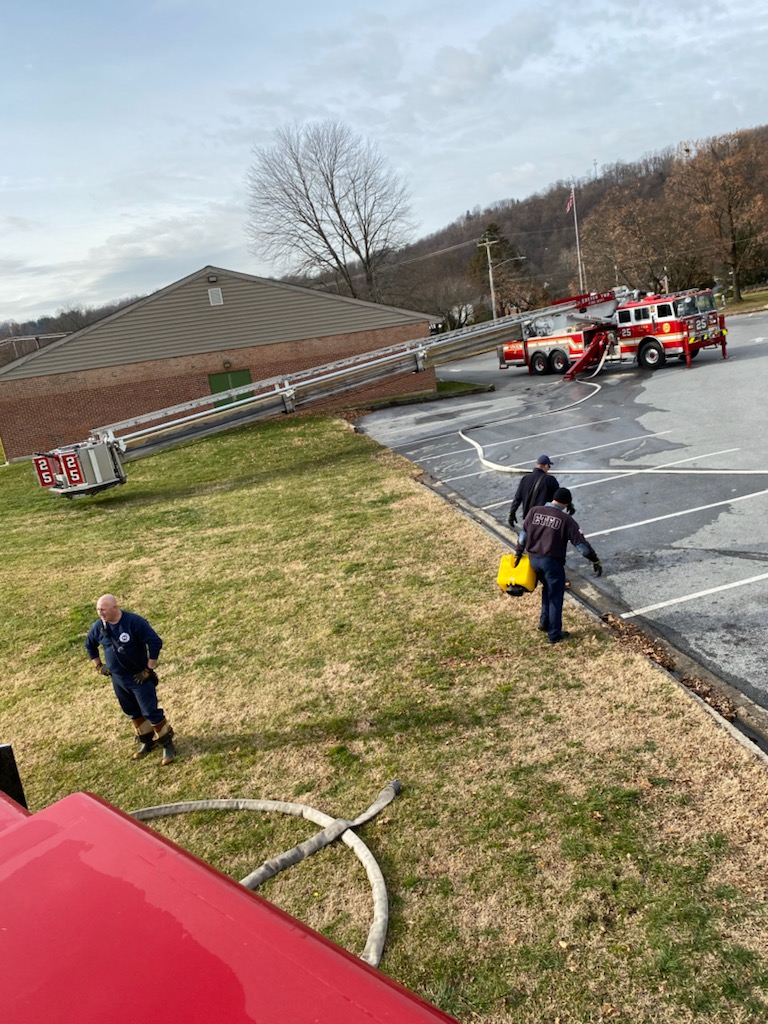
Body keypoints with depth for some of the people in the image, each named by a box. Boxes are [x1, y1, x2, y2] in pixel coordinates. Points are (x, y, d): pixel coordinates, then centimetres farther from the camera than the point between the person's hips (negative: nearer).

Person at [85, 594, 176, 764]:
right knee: (133, 712, 18)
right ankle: (147, 741, 37)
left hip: (139, 677, -6)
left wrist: (148, 670, -20)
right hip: (117, 679, 6)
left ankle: (167, 744, 13)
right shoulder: (98, 626, -5)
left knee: (151, 712, -3)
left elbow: (156, 642, -23)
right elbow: (90, 645, 17)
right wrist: (99, 666, 12)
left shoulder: (134, 622, -23)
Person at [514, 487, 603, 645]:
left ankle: (544, 622, 28)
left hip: (534, 559, 5)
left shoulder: (535, 511, 0)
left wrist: (518, 553, 14)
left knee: (547, 588, 28)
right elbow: (581, 543, -8)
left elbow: (523, 534, 4)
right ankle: (554, 634, 16)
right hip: (552, 562, -5)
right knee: (555, 597, 9)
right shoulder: (566, 519, -10)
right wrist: (595, 561, 0)